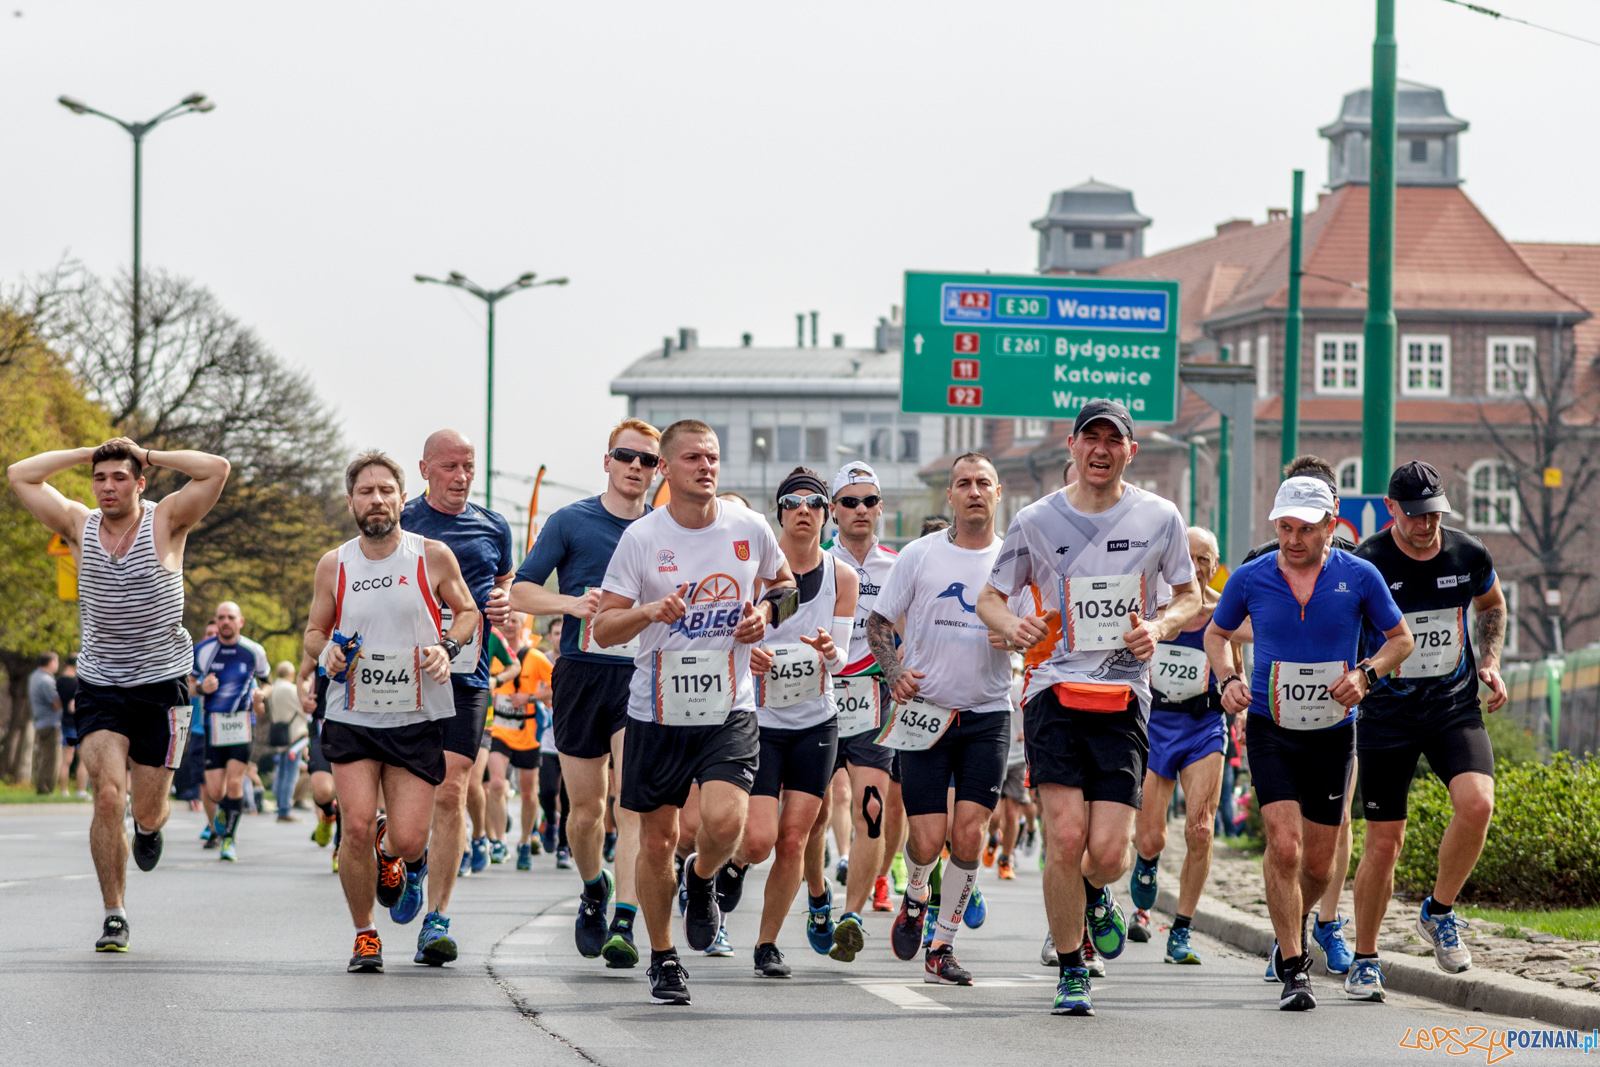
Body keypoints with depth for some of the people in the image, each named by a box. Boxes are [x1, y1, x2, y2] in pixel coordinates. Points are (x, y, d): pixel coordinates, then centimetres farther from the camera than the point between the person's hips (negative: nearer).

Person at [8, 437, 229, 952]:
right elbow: (20, 475, 1)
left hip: (160, 687, -1)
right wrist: (91, 453, 0)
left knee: (147, 813, 3)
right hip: (100, 688, 1)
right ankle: (114, 916, -7)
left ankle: (149, 827, 43)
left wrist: (146, 455, -8)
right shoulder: (79, 526, 1)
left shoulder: (165, 522, -6)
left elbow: (217, 470, -18)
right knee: (109, 796, -17)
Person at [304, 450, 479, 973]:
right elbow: (314, 631, 16)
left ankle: (394, 853, 33)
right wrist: (325, 652, -7)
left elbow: (468, 612, 12)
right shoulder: (334, 565, 3)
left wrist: (447, 647, -8)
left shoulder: (433, 557, -2)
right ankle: (364, 934, 9)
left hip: (418, 719, -1)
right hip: (352, 717, 1)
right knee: (357, 828, -13)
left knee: (408, 840, -7)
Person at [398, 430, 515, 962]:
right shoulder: (399, 524, 3)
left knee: (450, 792, -8)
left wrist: (504, 603, 4)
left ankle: (438, 918, -6)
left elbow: (505, 582, 27)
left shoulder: (493, 527, 12)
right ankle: (412, 863, 31)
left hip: (466, 678, 1)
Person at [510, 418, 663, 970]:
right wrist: (571, 603, -15)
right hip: (581, 674, 0)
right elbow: (520, 590, 2)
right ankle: (594, 893, 36)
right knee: (586, 806, 7)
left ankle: (624, 923, -20)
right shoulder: (570, 522, 4)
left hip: (643, 676, 0)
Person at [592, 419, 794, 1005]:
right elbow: (603, 628, -4)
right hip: (657, 713, 0)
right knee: (657, 840, 5)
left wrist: (765, 613, -1)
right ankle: (663, 958, 24)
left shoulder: (750, 529, 0)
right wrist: (648, 612, -23)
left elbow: (784, 584, 21)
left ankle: (702, 880, 14)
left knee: (725, 820, -22)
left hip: (729, 709, 0)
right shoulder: (640, 538, -5)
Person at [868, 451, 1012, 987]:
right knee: (928, 839, -5)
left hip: (988, 714, 1)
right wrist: (895, 671, -9)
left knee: (970, 833, -10)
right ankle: (915, 897, 30)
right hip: (925, 714, -1)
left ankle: (942, 947, 4)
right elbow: (878, 623, 8)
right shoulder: (919, 555, 1)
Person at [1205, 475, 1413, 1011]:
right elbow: (1216, 633, 13)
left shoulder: (1359, 576, -6)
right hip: (1270, 729, -1)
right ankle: (1293, 969, -11)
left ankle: (1295, 923, 42)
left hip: (1332, 731, 1)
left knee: (1319, 863, 8)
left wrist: (1366, 673, -12)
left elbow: (1401, 637, 6)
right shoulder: (1250, 579, -5)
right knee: (1284, 843, -18)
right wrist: (1227, 679, -6)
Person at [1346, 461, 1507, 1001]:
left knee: (1477, 803, -23)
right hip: (1386, 714, -2)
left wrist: (1490, 662, 7)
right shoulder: (1364, 565, -12)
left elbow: (1492, 605, 20)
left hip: (1456, 707, 2)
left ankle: (1439, 913, 1)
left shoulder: (1469, 555, -2)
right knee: (1384, 842, -2)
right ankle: (1365, 959, 18)